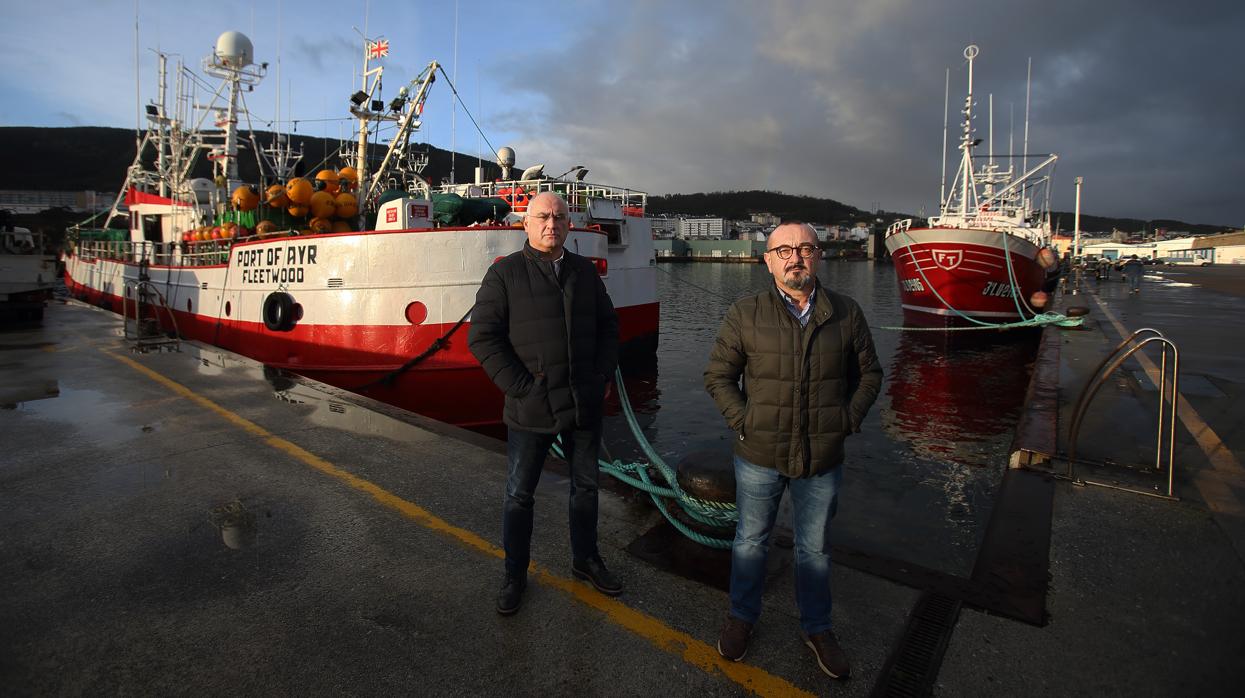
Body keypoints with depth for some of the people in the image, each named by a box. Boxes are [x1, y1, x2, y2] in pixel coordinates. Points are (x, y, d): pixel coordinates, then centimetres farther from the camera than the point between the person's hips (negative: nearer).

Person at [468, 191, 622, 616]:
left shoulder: (585, 271, 8)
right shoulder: (505, 273, -6)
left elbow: (608, 326, 15)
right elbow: (482, 336, -11)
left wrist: (603, 376, 3)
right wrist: (521, 388, -15)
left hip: (585, 405, 5)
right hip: (530, 410, -4)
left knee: (586, 486, 18)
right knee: (519, 496, 10)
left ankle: (585, 560, 39)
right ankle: (515, 575, 29)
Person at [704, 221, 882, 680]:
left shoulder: (846, 313, -1)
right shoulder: (745, 314, -6)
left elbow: (869, 373, 9)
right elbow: (717, 376, 0)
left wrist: (849, 420, -1)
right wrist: (743, 422, -9)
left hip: (823, 458, 1)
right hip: (759, 456, -1)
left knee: (815, 547, 18)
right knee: (751, 539, 16)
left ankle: (817, 628, 40)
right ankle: (741, 617, 39)